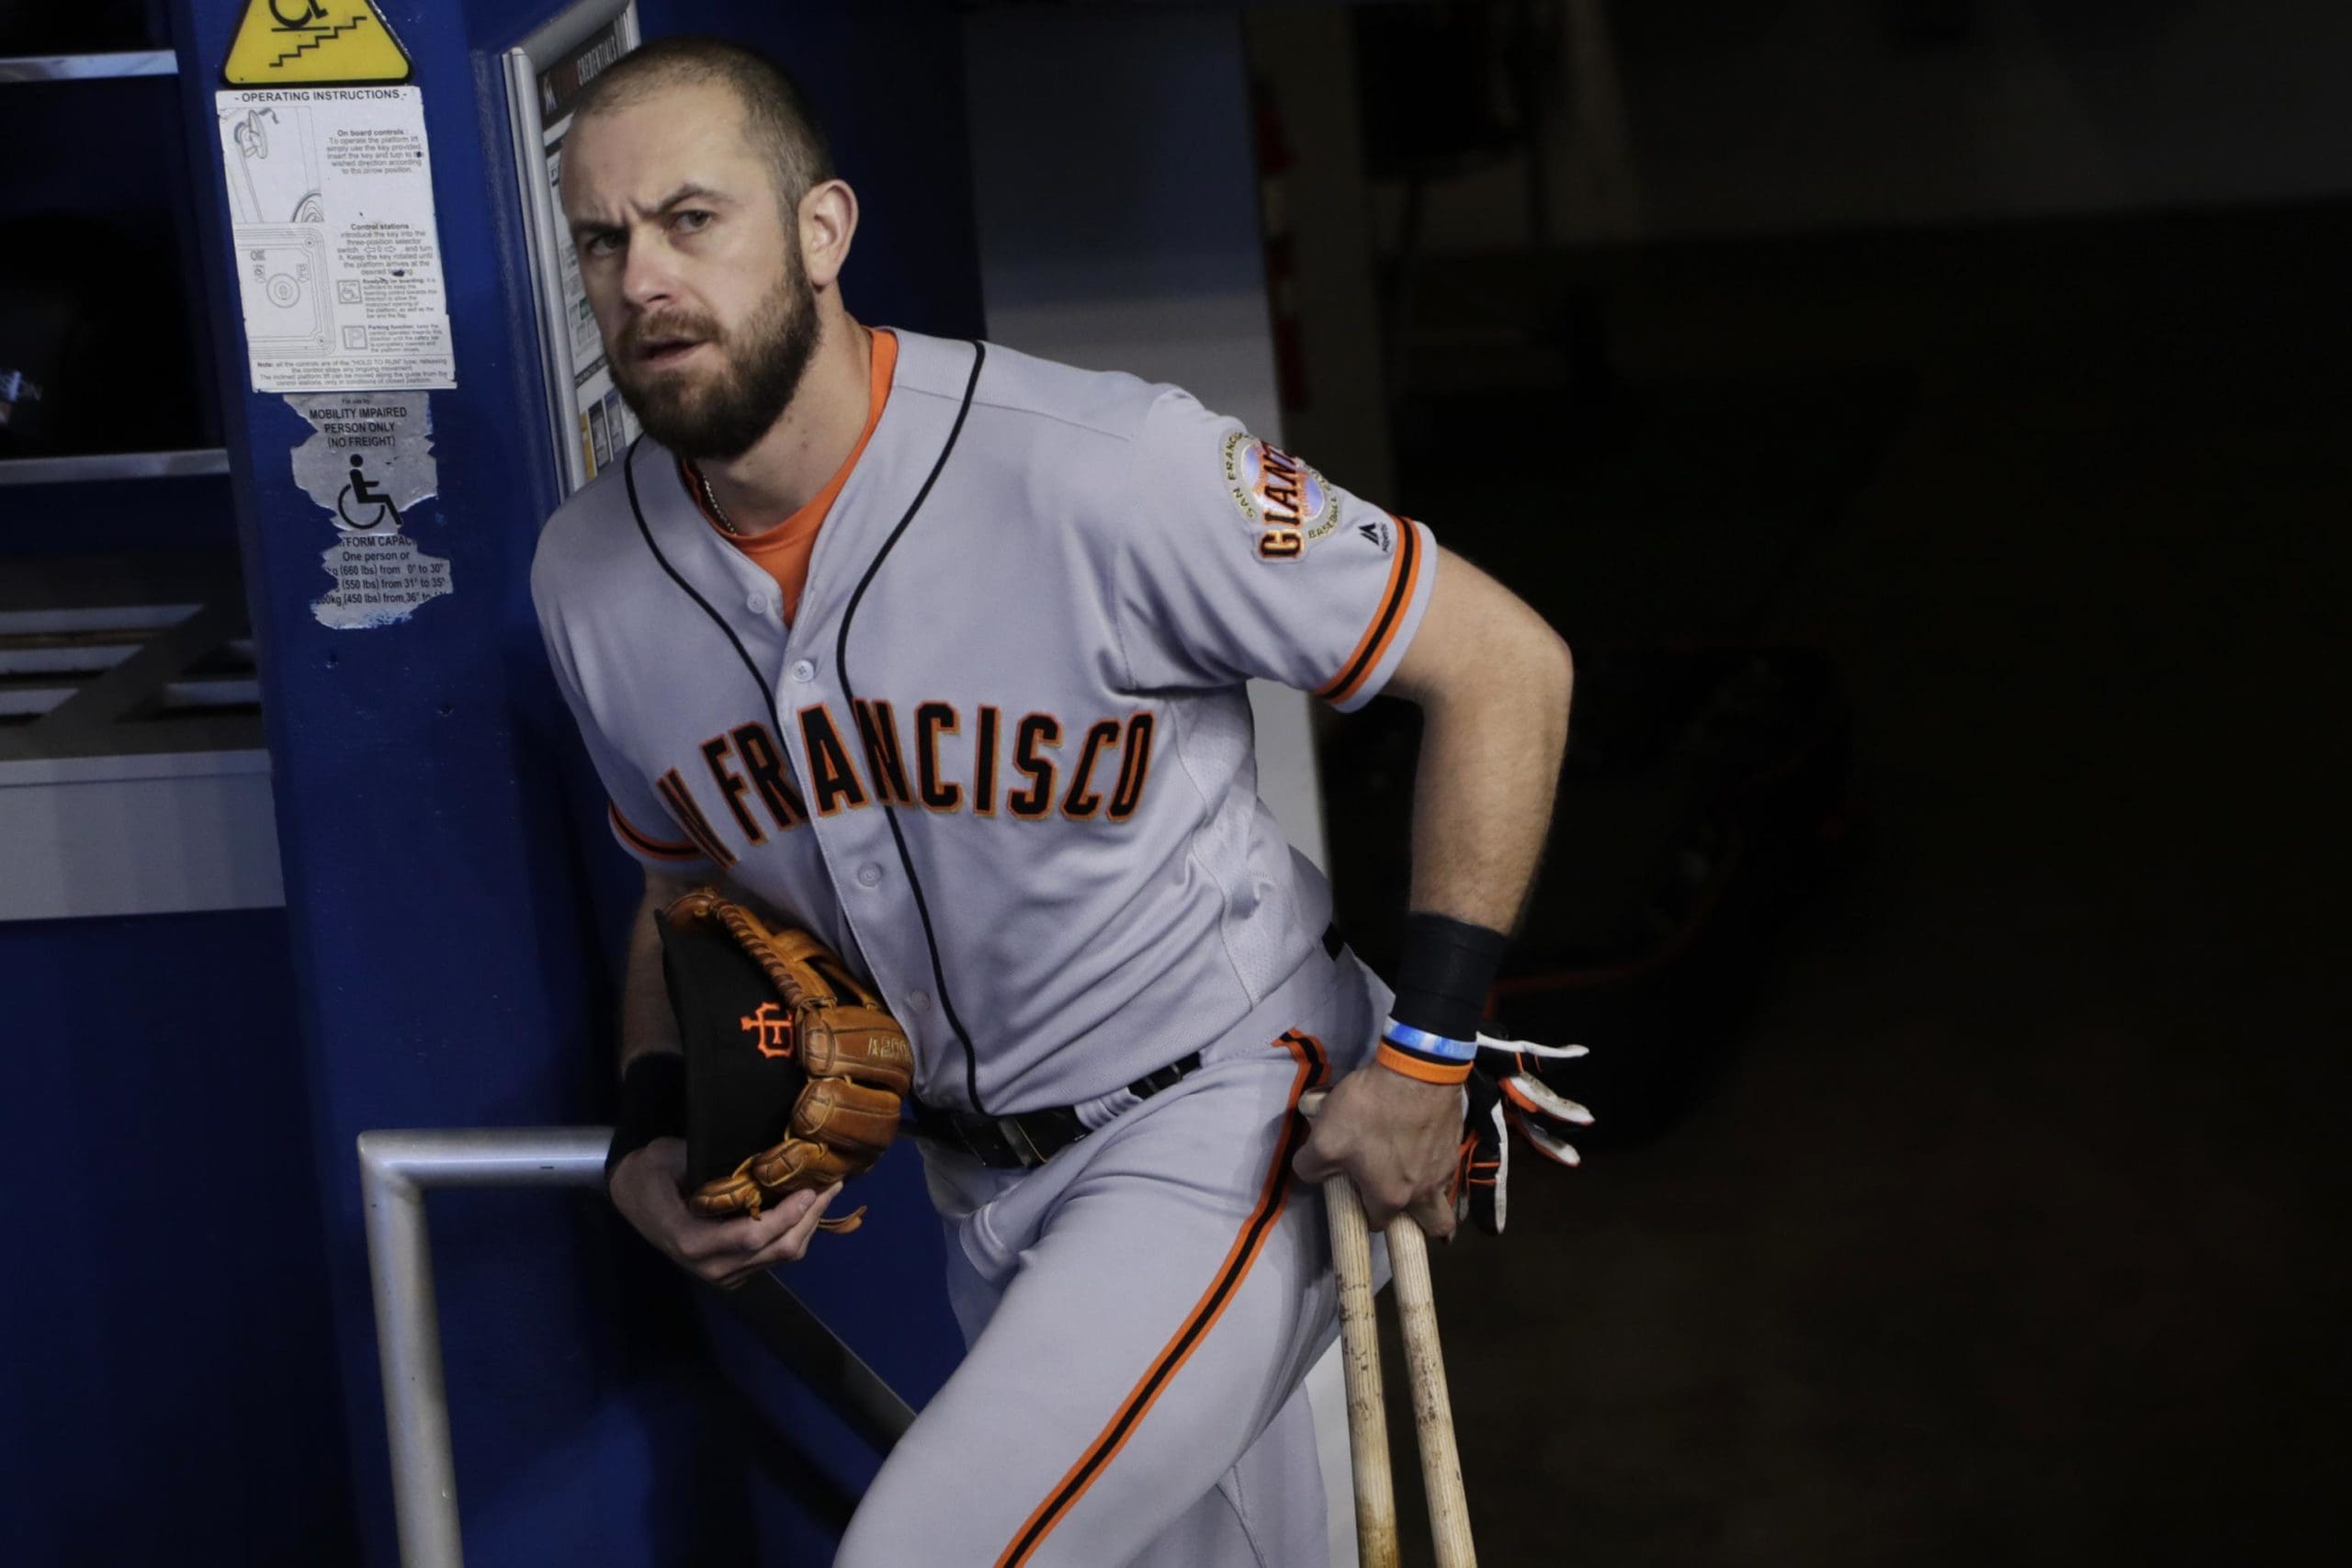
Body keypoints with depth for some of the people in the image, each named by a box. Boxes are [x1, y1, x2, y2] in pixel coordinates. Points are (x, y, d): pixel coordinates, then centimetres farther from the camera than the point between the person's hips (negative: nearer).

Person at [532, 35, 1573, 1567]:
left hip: (1224, 1125, -6)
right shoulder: (592, 580, -5)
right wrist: (655, 1138, -3)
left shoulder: (1098, 466, -24)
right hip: (985, 1184, 6)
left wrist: (1427, 1053, -18)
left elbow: (1503, 665, -16)